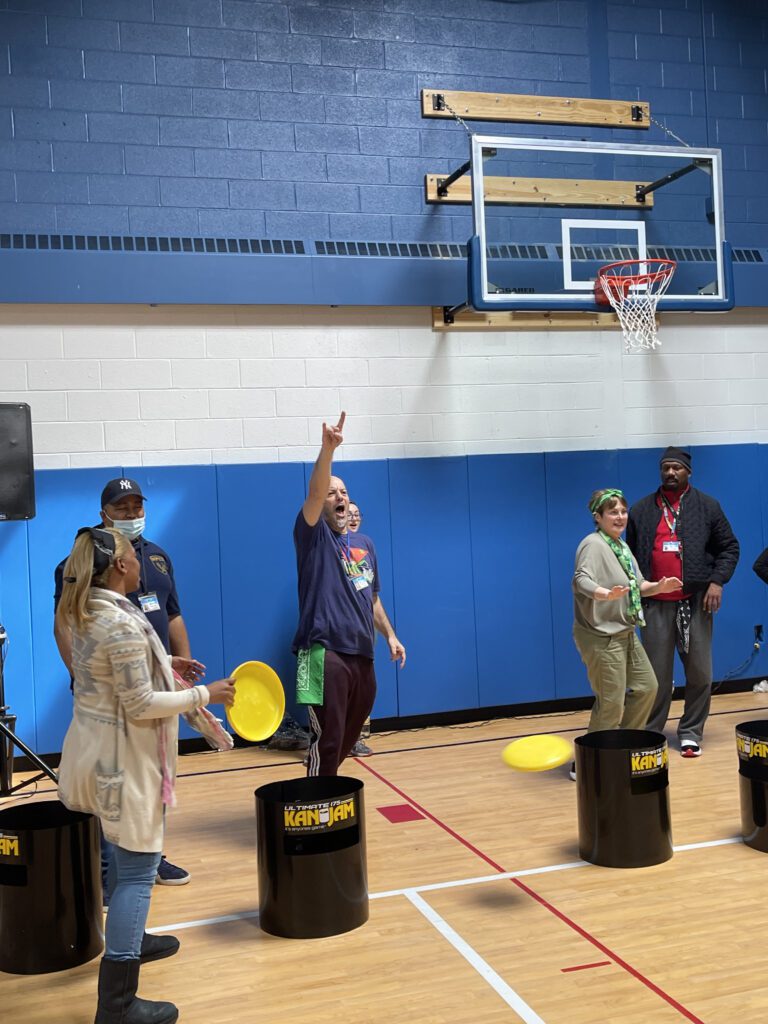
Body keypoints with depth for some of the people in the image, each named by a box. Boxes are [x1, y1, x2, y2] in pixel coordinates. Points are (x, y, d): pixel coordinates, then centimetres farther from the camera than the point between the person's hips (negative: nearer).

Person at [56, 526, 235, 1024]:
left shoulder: (85, 612, 4)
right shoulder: (123, 623, -25)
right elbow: (141, 707, -24)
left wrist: (163, 664, 14)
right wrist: (205, 695, -16)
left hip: (96, 750, 10)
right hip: (123, 759, -10)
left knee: (124, 855, 26)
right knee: (137, 868, -3)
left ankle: (128, 939, 44)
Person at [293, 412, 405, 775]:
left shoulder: (365, 545, 18)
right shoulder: (314, 536, -1)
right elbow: (314, 493, -20)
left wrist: (390, 635, 17)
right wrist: (327, 450, -34)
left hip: (362, 656, 7)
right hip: (325, 654, -7)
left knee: (346, 741, 13)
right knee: (327, 740, -9)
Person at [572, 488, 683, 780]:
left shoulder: (622, 546, 13)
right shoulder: (593, 544, -16)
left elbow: (638, 585, 19)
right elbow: (582, 579, -33)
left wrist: (658, 587, -1)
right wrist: (606, 594, -51)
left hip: (626, 634, 10)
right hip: (601, 637, -10)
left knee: (646, 687, 16)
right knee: (611, 704, -7)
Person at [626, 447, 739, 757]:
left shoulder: (707, 506, 5)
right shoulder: (641, 510, 9)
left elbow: (729, 548, 7)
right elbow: (631, 556, 14)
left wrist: (717, 581, -7)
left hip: (695, 602, 0)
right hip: (655, 604, 0)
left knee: (699, 673, 4)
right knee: (657, 675, 4)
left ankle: (690, 732, 17)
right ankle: (650, 734, 14)